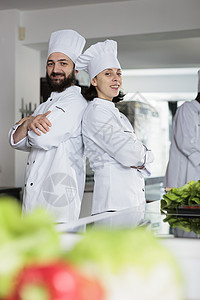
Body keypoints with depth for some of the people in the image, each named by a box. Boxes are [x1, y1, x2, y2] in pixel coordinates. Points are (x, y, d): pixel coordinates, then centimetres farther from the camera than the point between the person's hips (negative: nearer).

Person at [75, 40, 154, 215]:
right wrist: (146, 155, 2)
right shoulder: (96, 111, -8)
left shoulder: (117, 115, 20)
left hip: (134, 200, 8)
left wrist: (139, 158, -2)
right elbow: (129, 154, -18)